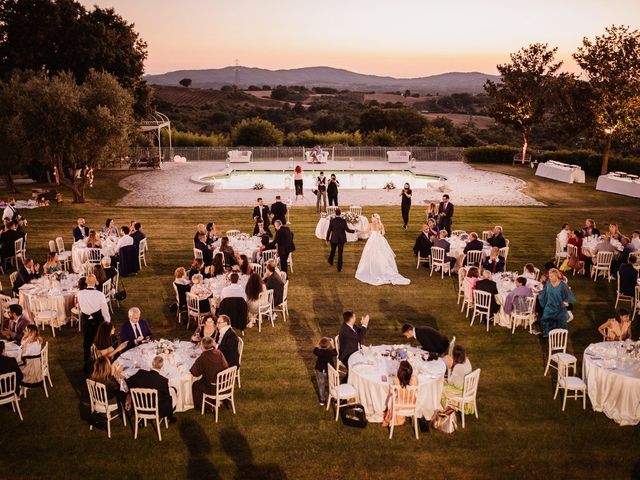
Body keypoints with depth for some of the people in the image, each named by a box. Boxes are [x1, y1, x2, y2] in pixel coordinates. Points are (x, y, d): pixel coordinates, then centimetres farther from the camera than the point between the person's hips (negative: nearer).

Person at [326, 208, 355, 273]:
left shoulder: (332, 221, -12)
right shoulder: (343, 221, -11)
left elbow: (329, 231, -8)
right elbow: (347, 229, -7)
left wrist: (327, 239, 1)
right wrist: (354, 231, 9)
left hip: (334, 239, 0)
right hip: (341, 239, 0)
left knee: (333, 250, 24)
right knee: (340, 253, 6)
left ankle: (330, 261, 47)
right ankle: (339, 268, 8)